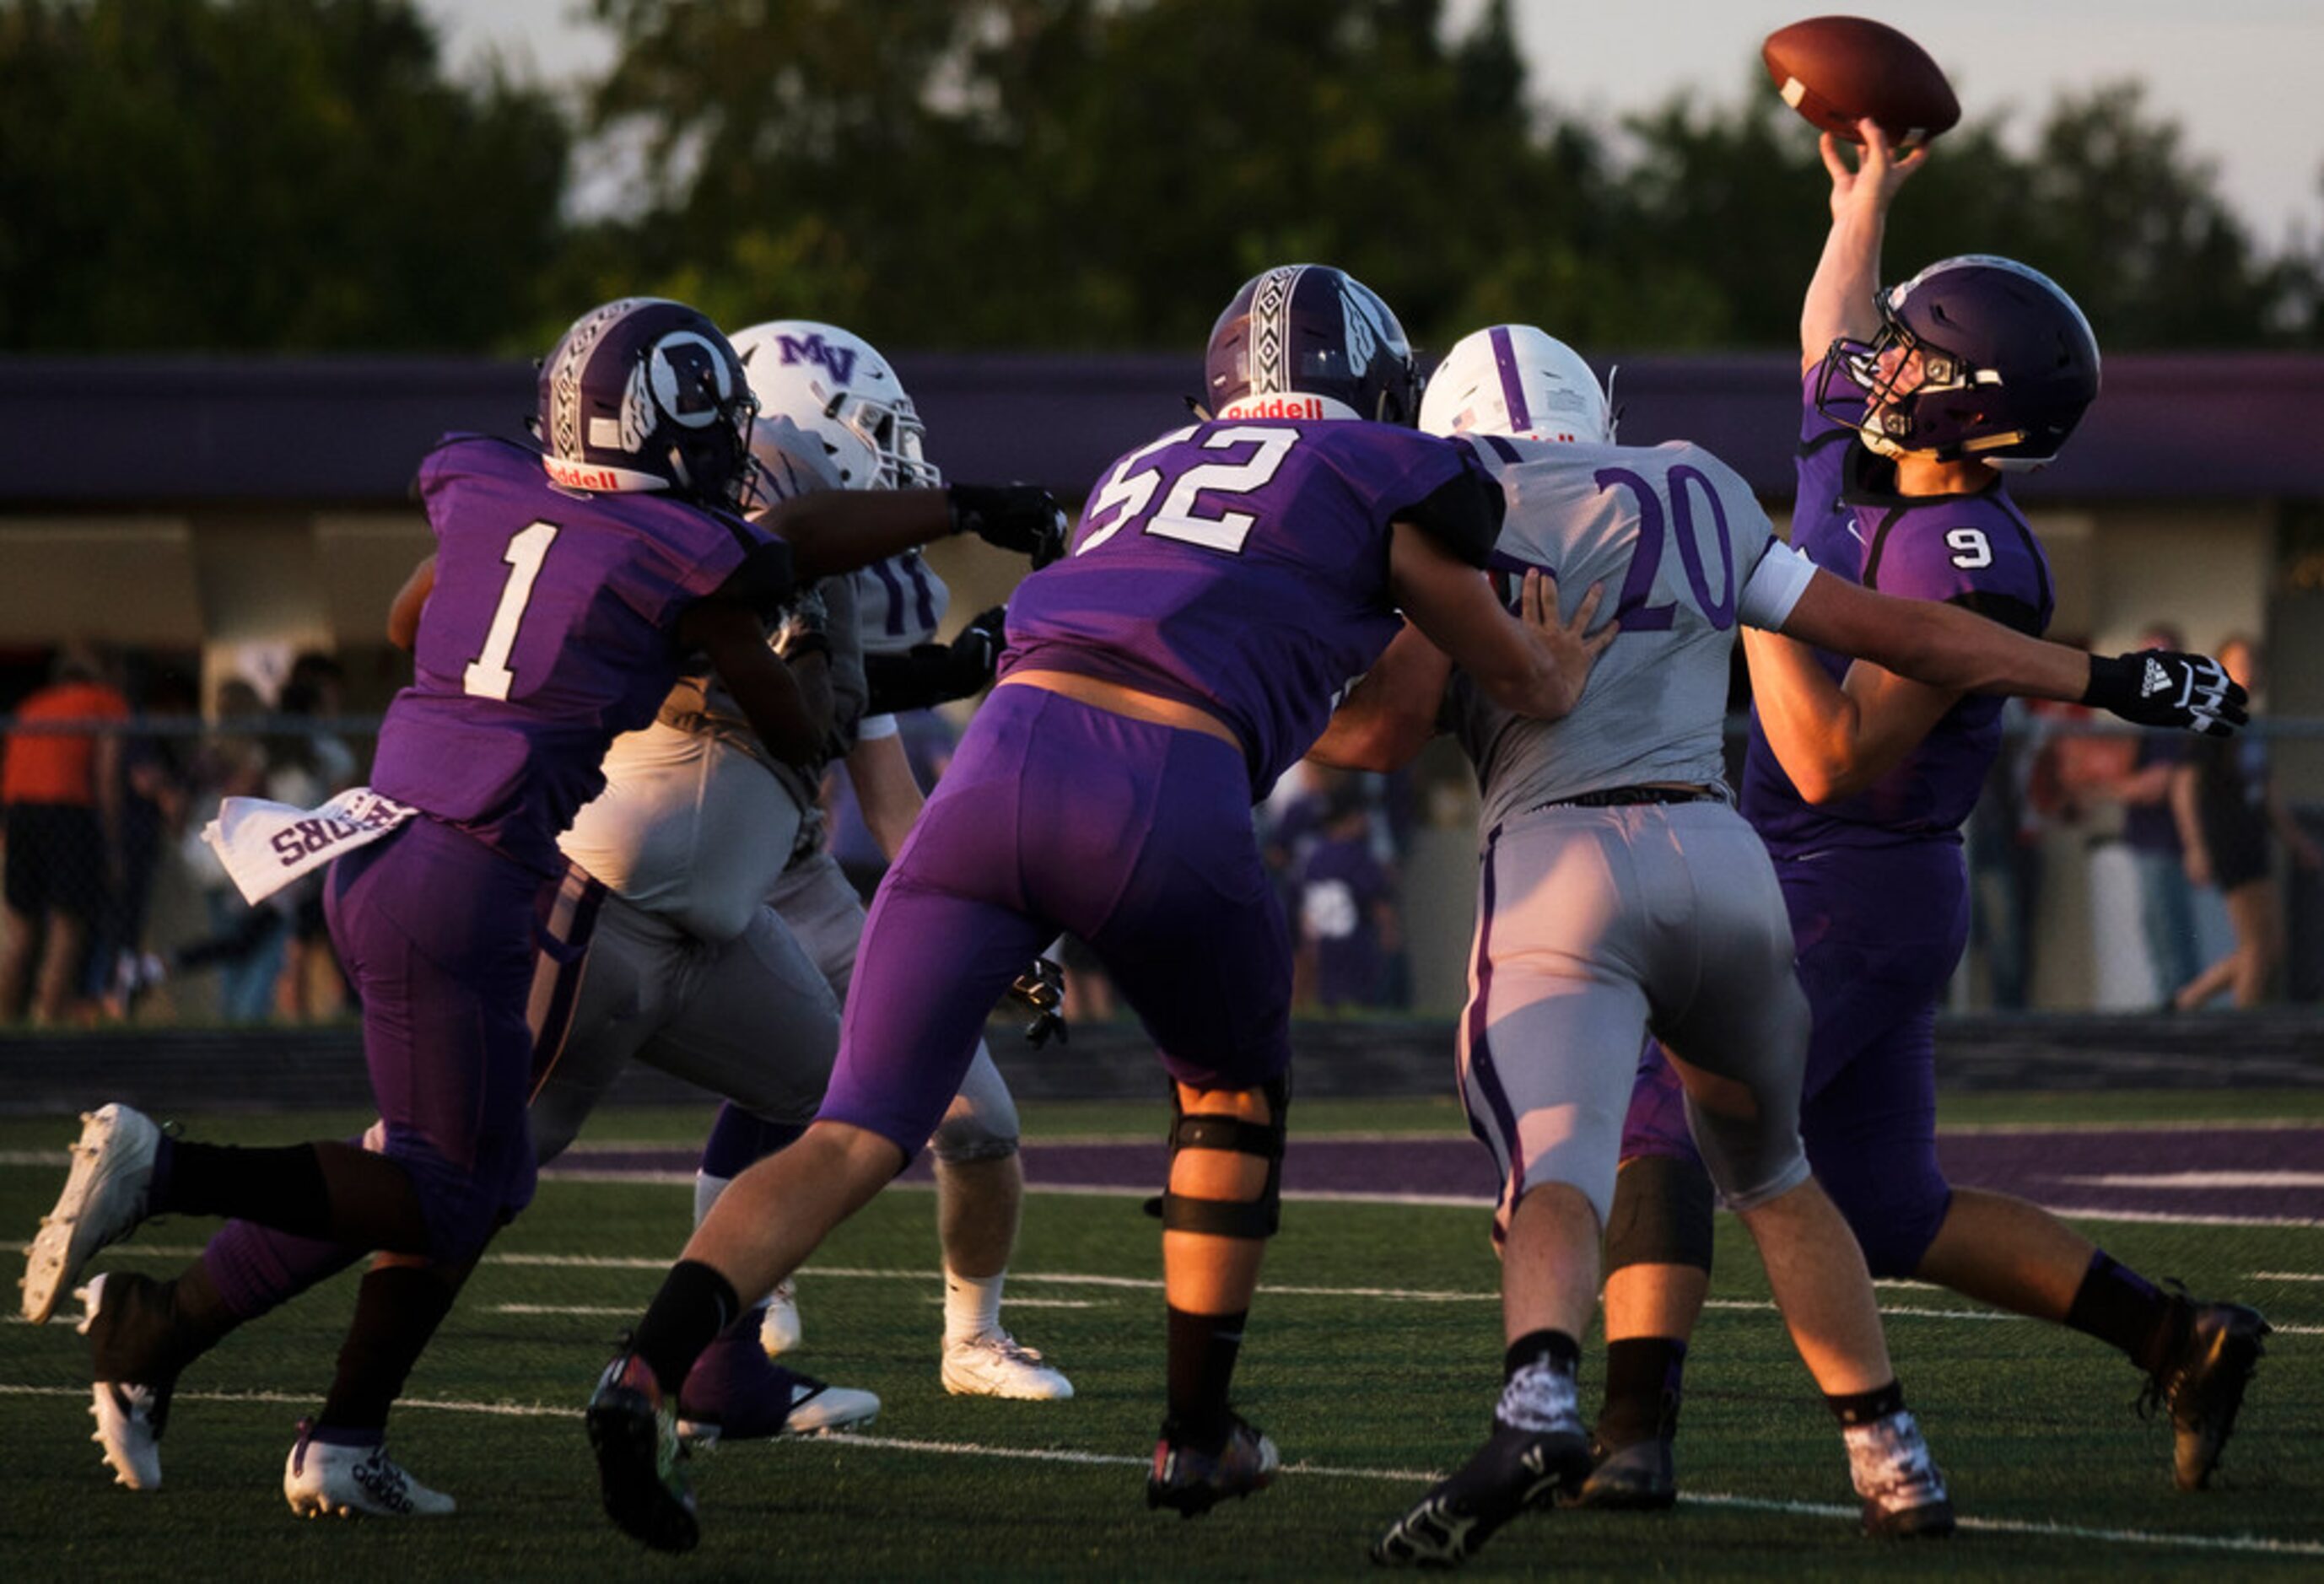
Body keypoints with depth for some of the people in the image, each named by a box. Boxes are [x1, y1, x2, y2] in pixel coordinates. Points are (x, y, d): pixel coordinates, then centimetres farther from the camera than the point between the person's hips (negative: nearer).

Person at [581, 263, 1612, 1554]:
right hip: (1165, 805, -3)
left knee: (858, 1139, 0)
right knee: (1234, 1091, 27)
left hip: (1007, 757, 4)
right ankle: (1199, 1435, 31)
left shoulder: (1144, 472, 31)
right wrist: (1568, 670, 51)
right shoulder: (1391, 480, 16)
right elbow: (1523, 683, 30)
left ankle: (657, 1362, -24)